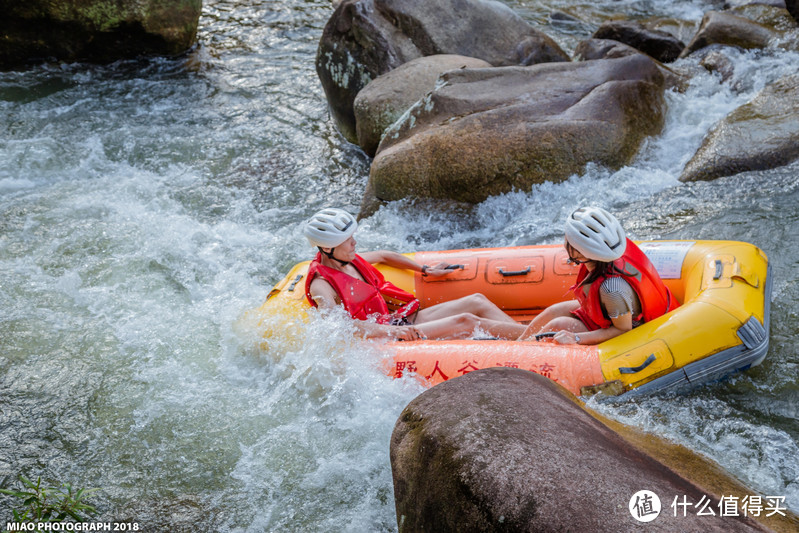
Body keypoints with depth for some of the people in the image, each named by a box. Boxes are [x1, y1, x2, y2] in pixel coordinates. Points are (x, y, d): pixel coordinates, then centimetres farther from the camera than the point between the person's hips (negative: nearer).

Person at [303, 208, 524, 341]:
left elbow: (383, 256, 31)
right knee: (465, 321, -20)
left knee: (477, 302, -2)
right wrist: (390, 332, -37)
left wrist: (425, 270, 31)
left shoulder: (349, 260, 13)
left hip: (399, 321, 10)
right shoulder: (321, 286, -14)